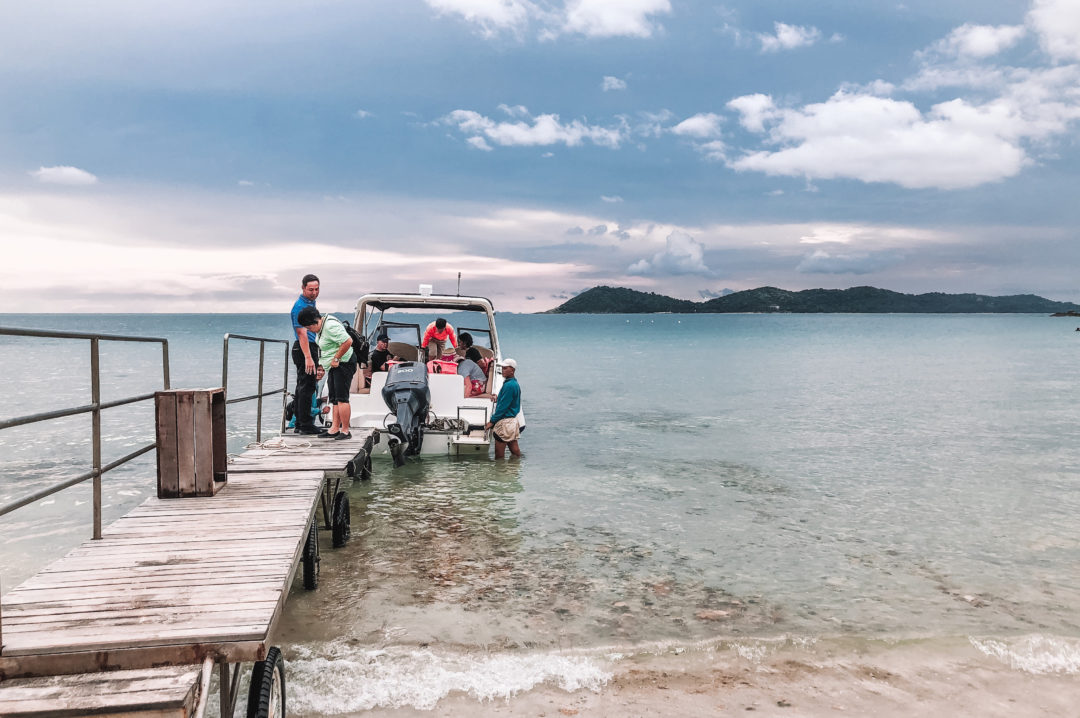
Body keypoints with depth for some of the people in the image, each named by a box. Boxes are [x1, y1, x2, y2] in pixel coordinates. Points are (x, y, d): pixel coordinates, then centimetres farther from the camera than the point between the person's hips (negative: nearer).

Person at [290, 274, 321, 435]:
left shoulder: (311, 303, 16)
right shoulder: (300, 306, -14)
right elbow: (302, 333, -21)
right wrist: (308, 357, -27)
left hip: (311, 347, 10)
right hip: (304, 349, -10)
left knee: (303, 387, 13)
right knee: (306, 387, -8)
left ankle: (300, 424, 20)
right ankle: (305, 425, -6)